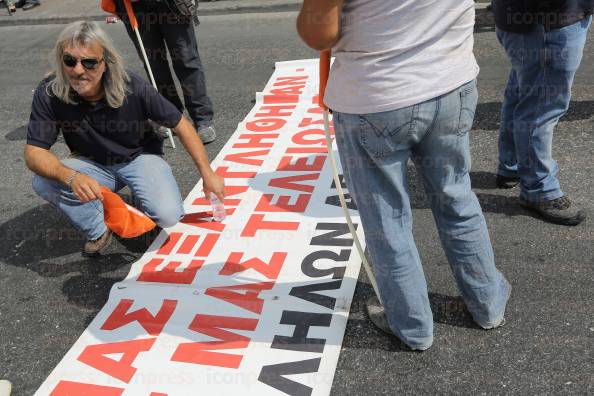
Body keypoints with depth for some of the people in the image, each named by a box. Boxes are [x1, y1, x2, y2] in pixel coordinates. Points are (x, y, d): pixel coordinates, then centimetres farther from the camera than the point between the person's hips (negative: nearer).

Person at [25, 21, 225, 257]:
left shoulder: (133, 89, -26)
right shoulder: (49, 94, -21)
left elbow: (180, 124, -14)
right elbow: (34, 152, -21)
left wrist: (207, 173, -12)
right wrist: (71, 177, -43)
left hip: (140, 157, -2)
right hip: (93, 165, 2)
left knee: (167, 216, -27)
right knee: (43, 182, -27)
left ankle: (140, 194, 10)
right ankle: (98, 230, -2)